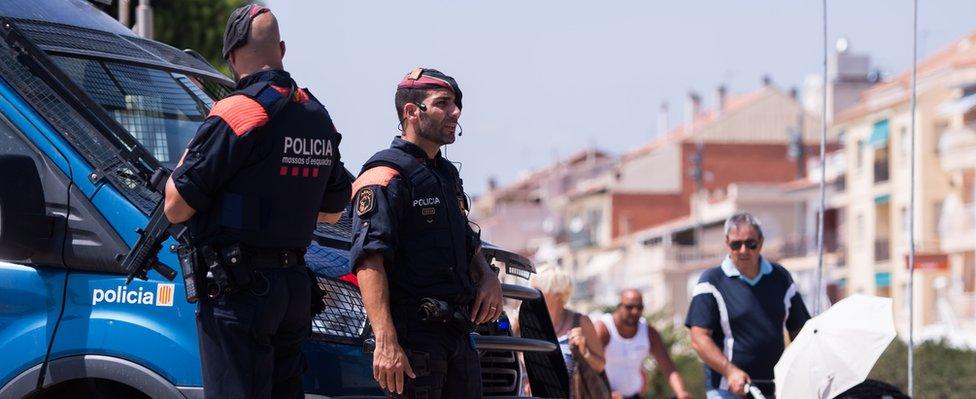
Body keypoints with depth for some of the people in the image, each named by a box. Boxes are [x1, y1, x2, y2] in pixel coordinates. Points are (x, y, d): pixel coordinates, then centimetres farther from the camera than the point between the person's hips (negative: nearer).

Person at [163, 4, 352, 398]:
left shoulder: (237, 114, -14)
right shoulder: (318, 118, 11)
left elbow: (176, 209, -11)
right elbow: (333, 211, 23)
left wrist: (185, 160, 7)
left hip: (237, 293, -8)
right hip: (295, 288, 8)